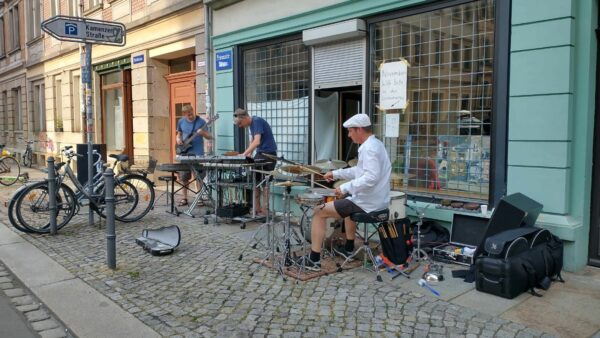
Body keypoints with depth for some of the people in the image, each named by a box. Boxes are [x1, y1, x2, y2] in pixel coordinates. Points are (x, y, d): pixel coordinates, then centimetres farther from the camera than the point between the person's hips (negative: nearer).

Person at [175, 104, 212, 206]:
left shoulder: (201, 122, -3)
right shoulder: (181, 122, 7)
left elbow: (209, 137, -1)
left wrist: (202, 133, -20)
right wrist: (178, 139, -1)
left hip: (197, 153, -3)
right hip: (184, 152, 4)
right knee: (183, 176, 6)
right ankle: (184, 198, 18)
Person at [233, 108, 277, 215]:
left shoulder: (257, 121, -18)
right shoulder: (252, 123, 10)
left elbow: (257, 142, -29)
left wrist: (244, 154, -32)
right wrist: (249, 154, 5)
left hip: (268, 154, -9)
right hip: (260, 153, 9)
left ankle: (265, 210, 0)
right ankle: (256, 208, 16)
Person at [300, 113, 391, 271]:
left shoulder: (369, 147, -19)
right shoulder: (375, 144, 13)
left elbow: (371, 177, -31)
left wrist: (345, 188, -26)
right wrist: (336, 173, 16)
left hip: (368, 203, -11)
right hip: (377, 201, 11)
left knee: (319, 211, -5)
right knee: (349, 202, 40)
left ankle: (314, 259, -2)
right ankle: (348, 248, 43)